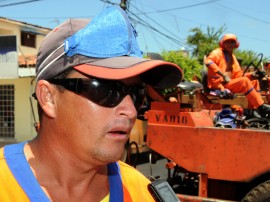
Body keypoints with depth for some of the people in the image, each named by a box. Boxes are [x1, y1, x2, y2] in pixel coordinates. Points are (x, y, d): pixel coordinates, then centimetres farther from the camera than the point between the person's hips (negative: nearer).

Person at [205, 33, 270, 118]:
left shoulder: (232, 57, 23)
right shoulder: (218, 53, 0)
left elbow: (238, 75, 16)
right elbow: (208, 61, -24)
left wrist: (251, 74, -3)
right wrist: (223, 75, -29)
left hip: (229, 83, 9)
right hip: (219, 85, -9)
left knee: (254, 81, 1)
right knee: (244, 81, -26)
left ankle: (254, 109, -13)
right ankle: (261, 107, -25)